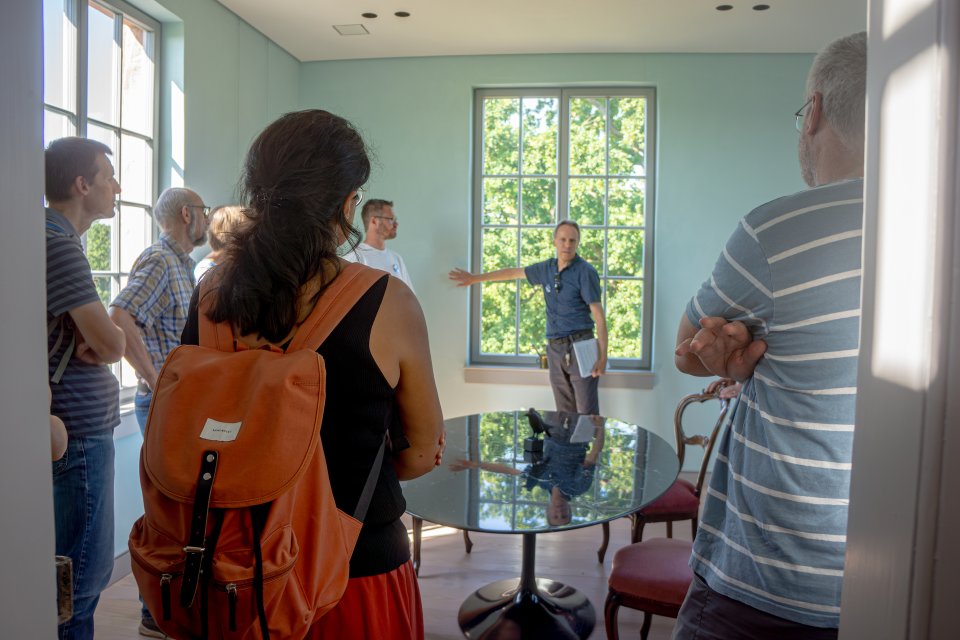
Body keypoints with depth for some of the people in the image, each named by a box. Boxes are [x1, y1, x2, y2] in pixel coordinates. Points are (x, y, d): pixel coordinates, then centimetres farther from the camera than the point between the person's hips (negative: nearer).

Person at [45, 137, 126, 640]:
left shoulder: (63, 239, 16)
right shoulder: (58, 243, -16)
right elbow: (111, 344, -21)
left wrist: (93, 343, -4)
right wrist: (104, 344, 0)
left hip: (81, 424, 10)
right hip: (79, 431, -10)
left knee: (89, 567, 19)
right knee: (82, 575, 0)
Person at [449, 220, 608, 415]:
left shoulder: (585, 272, -8)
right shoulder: (547, 268, 9)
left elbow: (599, 316, -11)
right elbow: (513, 272, 23)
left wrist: (602, 356, -18)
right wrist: (475, 278, 30)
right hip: (555, 348, 6)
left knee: (587, 414, -8)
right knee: (565, 413, 9)